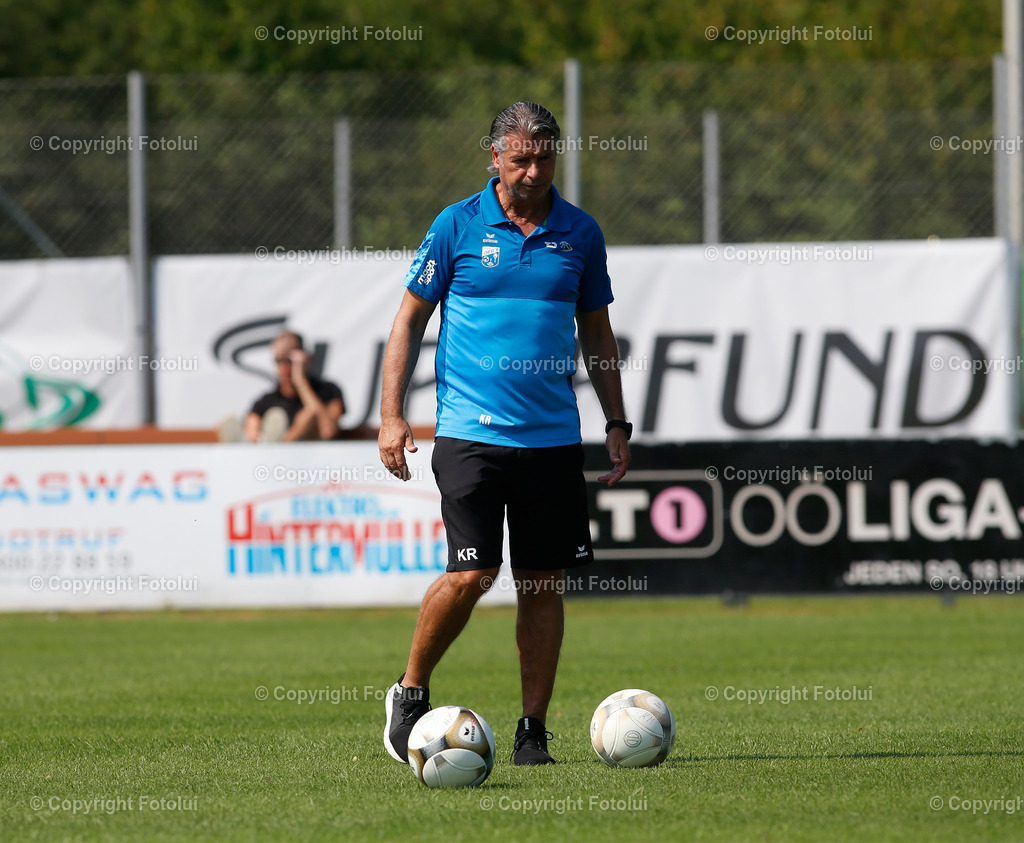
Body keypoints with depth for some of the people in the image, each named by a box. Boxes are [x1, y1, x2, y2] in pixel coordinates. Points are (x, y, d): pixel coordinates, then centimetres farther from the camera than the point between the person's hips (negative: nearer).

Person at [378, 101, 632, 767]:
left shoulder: (580, 233, 9)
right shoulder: (458, 226, 0)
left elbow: (597, 333, 17)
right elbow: (410, 319, 4)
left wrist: (617, 422, 11)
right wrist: (392, 415, -4)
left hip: (554, 437, 3)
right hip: (471, 431, -3)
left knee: (544, 582, 2)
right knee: (473, 572, -12)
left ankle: (534, 730, 9)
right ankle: (410, 692, 9)